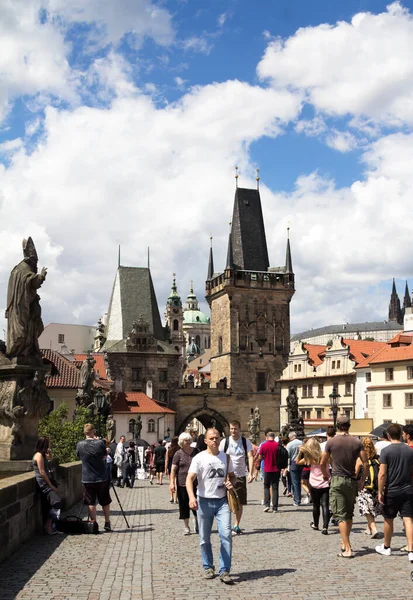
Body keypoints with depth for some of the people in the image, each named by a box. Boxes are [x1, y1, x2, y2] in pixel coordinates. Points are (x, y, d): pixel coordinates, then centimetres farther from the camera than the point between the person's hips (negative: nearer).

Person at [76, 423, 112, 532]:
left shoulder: (80, 445, -7)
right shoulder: (100, 443, -12)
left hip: (87, 479, 1)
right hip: (102, 478, -1)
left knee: (91, 503, 8)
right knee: (105, 502, 14)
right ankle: (107, 524, 19)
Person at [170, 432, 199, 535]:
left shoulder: (196, 451, 5)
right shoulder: (178, 454, -2)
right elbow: (173, 469, -5)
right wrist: (172, 483, -13)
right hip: (182, 484, -2)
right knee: (184, 505, 4)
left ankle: (197, 525, 25)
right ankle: (186, 526, 18)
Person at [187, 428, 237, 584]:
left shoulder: (226, 457, 7)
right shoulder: (199, 458, -6)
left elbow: (232, 476, 18)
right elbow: (190, 478, -15)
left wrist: (231, 483, -6)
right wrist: (192, 497, -31)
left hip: (222, 501, 2)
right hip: (204, 501, -2)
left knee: (226, 534, -11)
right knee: (205, 538, 9)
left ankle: (224, 571, -3)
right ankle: (208, 567, 28)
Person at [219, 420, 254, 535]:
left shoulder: (246, 442, 0)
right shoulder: (224, 442, -1)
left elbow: (250, 457, -8)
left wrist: (251, 473, -20)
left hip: (240, 476, 1)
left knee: (239, 503, 7)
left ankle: (236, 526, 20)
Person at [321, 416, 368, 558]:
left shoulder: (331, 442, -5)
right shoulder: (357, 442, 0)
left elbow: (323, 463, 2)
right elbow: (366, 464, -2)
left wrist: (325, 475, 21)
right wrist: (362, 480, 11)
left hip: (337, 480, -3)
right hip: (352, 481, 3)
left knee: (341, 515, -3)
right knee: (349, 514, 18)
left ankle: (347, 549, -8)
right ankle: (345, 543, 27)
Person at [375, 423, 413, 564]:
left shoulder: (386, 451, -11)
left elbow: (382, 474, -13)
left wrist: (380, 492, -6)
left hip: (391, 491, -2)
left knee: (389, 520, 12)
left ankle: (386, 547, 28)